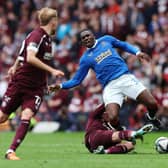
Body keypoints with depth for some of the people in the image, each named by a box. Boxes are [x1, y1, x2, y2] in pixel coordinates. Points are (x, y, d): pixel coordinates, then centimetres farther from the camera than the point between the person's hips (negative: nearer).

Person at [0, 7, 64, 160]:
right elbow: (30, 58, -30)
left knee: (27, 116, -16)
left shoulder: (47, 38, 8)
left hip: (36, 87, 6)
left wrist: (16, 66, 26)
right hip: (20, 83, -6)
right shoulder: (36, 35, -17)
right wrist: (52, 71, -32)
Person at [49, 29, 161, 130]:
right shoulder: (85, 59, 12)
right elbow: (77, 80, 15)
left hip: (125, 78, 1)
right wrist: (60, 86, 1)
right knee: (113, 118, -24)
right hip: (110, 87, -1)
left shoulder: (106, 40, 14)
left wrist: (137, 52, 7)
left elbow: (124, 46, 24)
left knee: (153, 105, -10)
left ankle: (151, 117, 27)